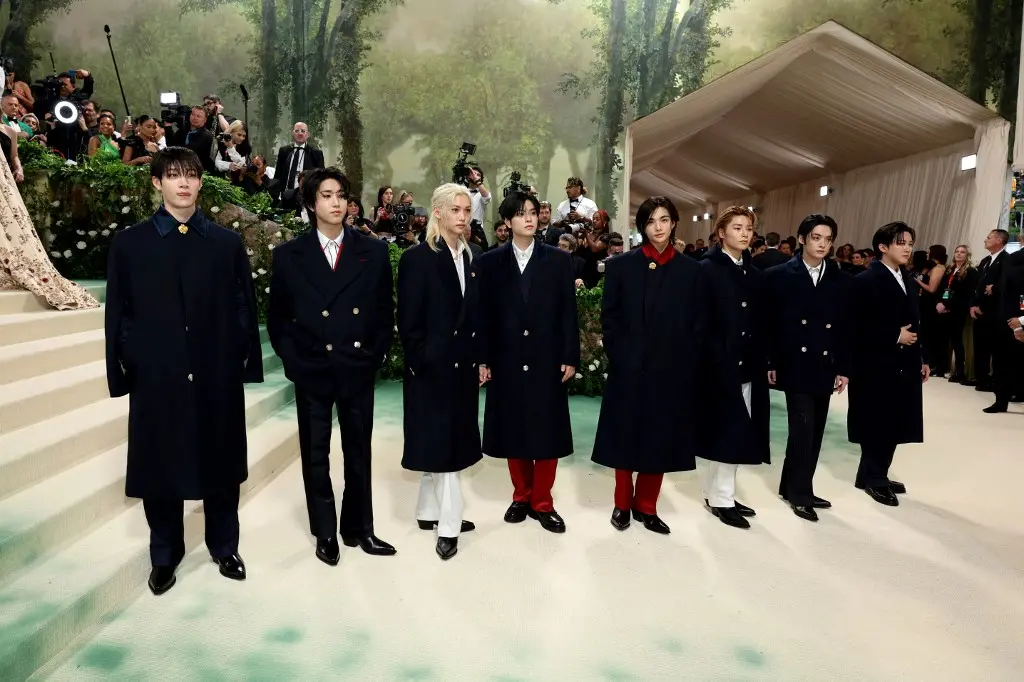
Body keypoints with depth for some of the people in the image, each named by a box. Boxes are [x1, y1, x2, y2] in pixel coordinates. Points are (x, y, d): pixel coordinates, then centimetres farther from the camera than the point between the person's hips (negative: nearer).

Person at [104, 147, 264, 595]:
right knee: (159, 469, 11)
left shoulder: (227, 243, 5)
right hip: (155, 379, 0)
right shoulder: (129, 244, 3)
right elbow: (117, 315, 3)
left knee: (221, 466, 12)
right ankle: (165, 555, 31)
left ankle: (224, 547, 31)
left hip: (218, 377, 1)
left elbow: (245, 307, 4)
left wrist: (247, 361, -2)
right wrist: (121, 371, -1)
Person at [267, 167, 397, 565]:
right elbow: (277, 316, 6)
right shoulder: (289, 255, 1)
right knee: (316, 454, 10)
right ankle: (325, 533, 25)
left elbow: (385, 312, 5)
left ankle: (358, 528, 27)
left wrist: (375, 356, -2)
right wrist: (292, 359, -2)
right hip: (311, 371, 0)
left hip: (358, 369, 1)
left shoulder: (373, 252, 2)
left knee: (358, 452, 12)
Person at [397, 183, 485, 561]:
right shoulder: (417, 257, -9)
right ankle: (449, 525, 8)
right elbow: (408, 323, -13)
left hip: (463, 366, 7)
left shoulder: (469, 259, 11)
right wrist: (424, 365, -16)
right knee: (439, 442, -1)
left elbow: (475, 317, 12)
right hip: (433, 369, -7)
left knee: (449, 441, 14)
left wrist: (481, 360, 7)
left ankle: (429, 512, 28)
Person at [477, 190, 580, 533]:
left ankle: (542, 502, 18)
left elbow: (568, 313, 2)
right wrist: (484, 359, -2)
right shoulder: (490, 262, 3)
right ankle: (521, 497, 25)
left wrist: (570, 357, -3)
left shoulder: (559, 260, 4)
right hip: (507, 362, 0)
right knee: (514, 432, 9)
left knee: (548, 433, 5)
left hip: (547, 361, 0)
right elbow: (484, 314, 2)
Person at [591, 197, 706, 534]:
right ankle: (622, 503, 24)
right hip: (629, 370, -1)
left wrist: (686, 365, -3)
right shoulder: (621, 265, 1)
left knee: (661, 439, 8)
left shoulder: (691, 270, 6)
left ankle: (646, 506, 23)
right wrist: (618, 358, -8)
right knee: (626, 437, 7)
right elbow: (609, 317, 0)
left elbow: (698, 325, 5)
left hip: (672, 372, 2)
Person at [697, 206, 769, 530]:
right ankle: (721, 498, 10)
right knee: (731, 430, -5)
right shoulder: (707, 269, -6)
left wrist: (764, 362, 6)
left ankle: (717, 493, 22)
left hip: (748, 364, 7)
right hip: (720, 364, -6)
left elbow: (760, 323, 12)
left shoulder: (755, 275, 13)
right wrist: (717, 358, -16)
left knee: (735, 431, 9)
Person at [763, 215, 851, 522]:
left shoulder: (842, 280, 7)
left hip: (825, 367, 5)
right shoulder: (779, 275, -3)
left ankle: (794, 487, 23)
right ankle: (799, 492, 7)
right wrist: (769, 363, -7)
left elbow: (847, 327, 7)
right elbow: (768, 323, -4)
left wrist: (844, 368, 3)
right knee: (803, 428, -8)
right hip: (795, 365, -4)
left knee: (814, 431, 9)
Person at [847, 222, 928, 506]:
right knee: (878, 425, 3)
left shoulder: (907, 281, 14)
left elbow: (913, 324, 15)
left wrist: (920, 359, 13)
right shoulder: (866, 280, -11)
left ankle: (877, 475, 25)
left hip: (903, 366, 8)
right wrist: (895, 337, -18)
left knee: (894, 425, 11)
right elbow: (857, 327, -19)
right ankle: (873, 478, 17)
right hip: (876, 367, -7)